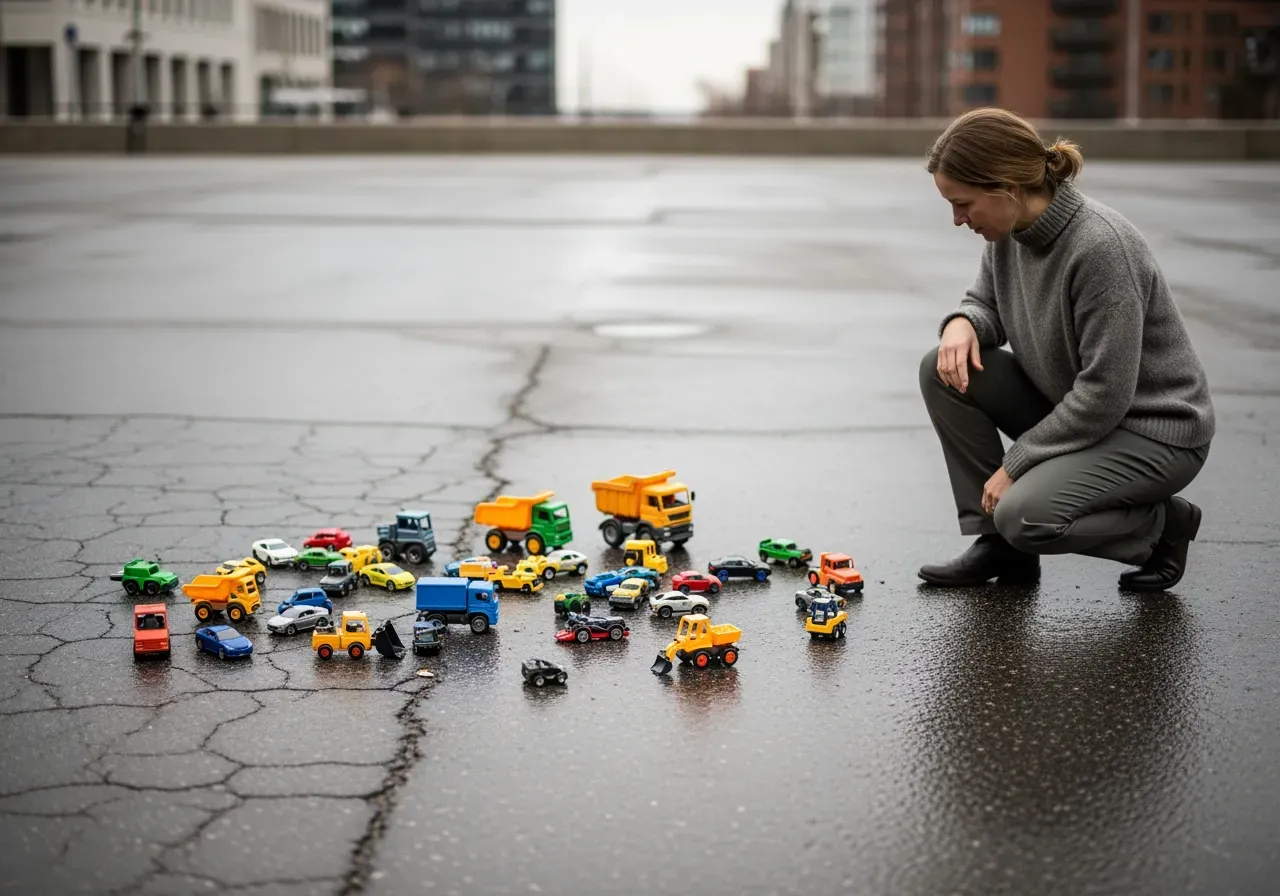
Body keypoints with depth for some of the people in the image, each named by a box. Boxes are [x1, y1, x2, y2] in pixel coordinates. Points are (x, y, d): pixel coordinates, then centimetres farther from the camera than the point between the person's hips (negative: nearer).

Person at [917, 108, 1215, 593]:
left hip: (1153, 431, -8)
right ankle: (998, 540, 0)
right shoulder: (1010, 230, -6)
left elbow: (1105, 396, -28)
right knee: (944, 371, -9)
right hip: (1068, 405, 8)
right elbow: (986, 302, 14)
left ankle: (1164, 524, 1)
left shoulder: (1101, 247, -29)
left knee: (1024, 515, -28)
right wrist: (962, 324, -12)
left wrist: (1016, 462, -20)